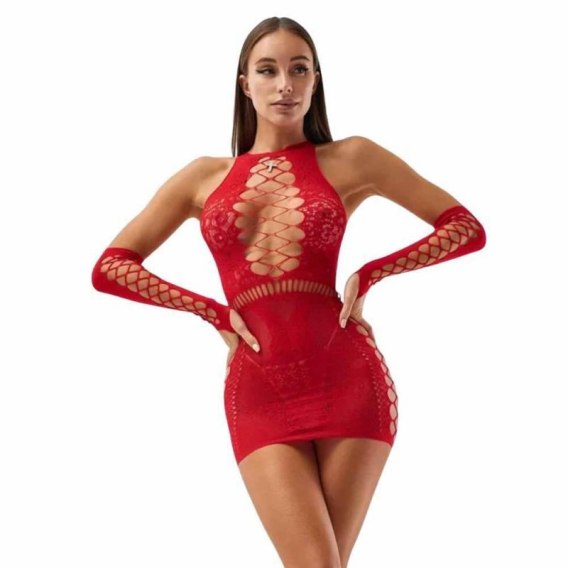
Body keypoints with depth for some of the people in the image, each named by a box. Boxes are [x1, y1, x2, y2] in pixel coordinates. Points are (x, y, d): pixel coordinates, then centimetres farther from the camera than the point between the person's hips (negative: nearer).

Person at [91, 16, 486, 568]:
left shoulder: (351, 159, 8)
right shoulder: (204, 177, 12)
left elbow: (468, 228, 10)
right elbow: (108, 267, 11)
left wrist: (369, 275, 0)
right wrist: (214, 312, 1)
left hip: (348, 377, 0)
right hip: (257, 391, 1)